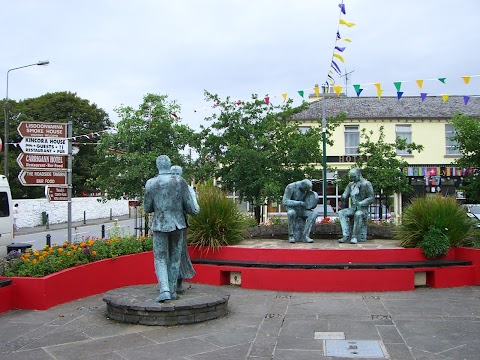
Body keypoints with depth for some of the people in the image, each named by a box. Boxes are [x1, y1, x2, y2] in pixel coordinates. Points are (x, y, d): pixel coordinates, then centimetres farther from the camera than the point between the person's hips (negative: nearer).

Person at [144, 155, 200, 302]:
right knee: (175, 258, 14)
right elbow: (190, 207, -4)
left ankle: (164, 291, -10)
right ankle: (172, 291, 17)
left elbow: (147, 208, 3)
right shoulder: (180, 181, -6)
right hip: (177, 224, 1)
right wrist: (196, 209, 19)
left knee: (160, 259, 6)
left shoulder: (151, 183, -6)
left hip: (160, 225, -1)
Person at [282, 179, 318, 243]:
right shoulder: (290, 187, -21)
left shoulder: (307, 187, -6)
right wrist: (299, 203, -34)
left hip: (302, 209, 4)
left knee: (313, 214, -24)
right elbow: (285, 202, -27)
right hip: (292, 209, -4)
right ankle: (291, 236, -25)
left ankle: (305, 236, -27)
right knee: (291, 213, -40)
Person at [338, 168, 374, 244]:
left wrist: (361, 203, -22)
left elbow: (372, 198, -9)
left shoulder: (366, 184, -4)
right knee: (341, 213, -22)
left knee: (358, 214, -39)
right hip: (353, 209, 6)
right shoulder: (351, 185, 13)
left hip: (363, 209, -6)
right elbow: (344, 198, 11)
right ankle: (346, 236, -30)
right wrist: (343, 197, -15)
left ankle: (354, 237, -33)